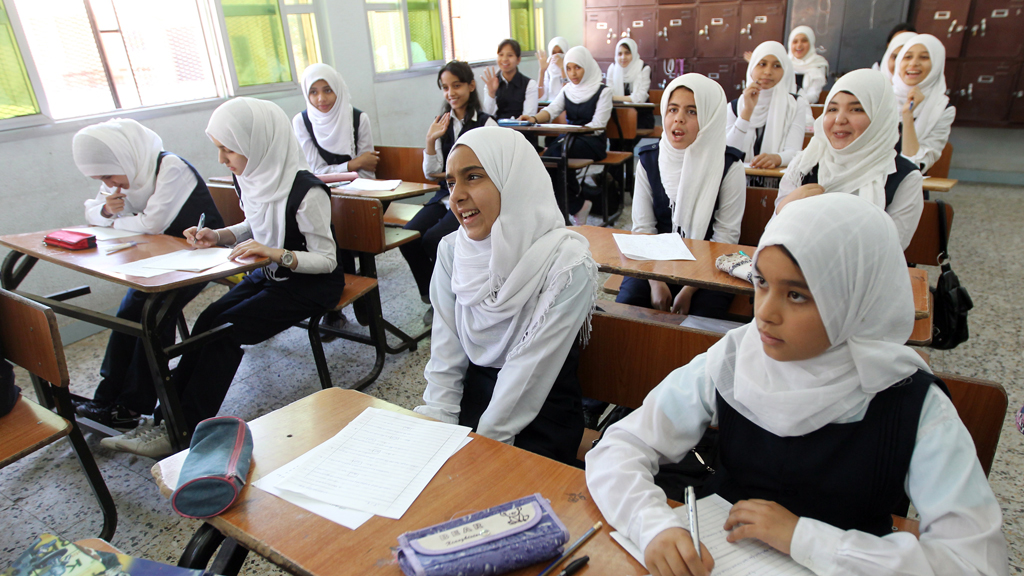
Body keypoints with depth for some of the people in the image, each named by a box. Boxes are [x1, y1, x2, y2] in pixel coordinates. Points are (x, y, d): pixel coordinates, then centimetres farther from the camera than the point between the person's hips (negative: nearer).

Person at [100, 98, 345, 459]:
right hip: (271, 275, 8)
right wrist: (218, 236, -2)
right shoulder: (248, 178, -1)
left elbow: (327, 260, -20)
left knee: (226, 330, -17)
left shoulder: (306, 192, -25)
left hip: (312, 284, -8)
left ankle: (184, 431, -5)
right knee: (208, 321, -11)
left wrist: (276, 253, -36)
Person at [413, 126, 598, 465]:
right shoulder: (452, 250, -2)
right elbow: (446, 356, 0)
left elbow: (530, 373, -18)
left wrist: (477, 446, -17)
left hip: (539, 416, -4)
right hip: (471, 396, 5)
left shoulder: (566, 263, -18)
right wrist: (437, 425, -9)